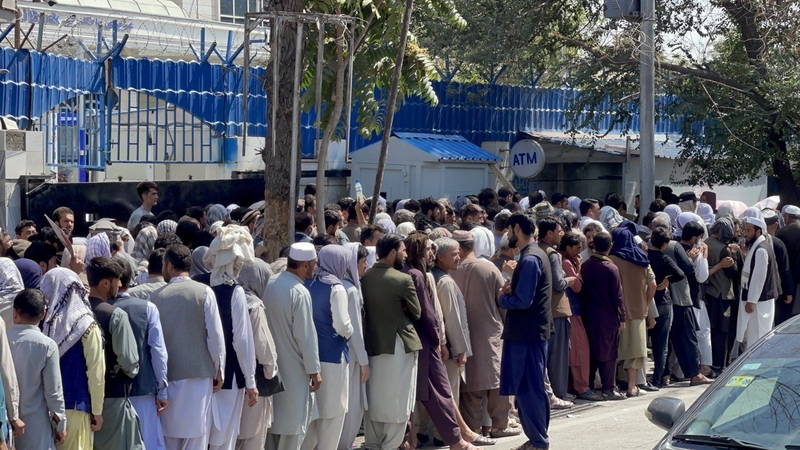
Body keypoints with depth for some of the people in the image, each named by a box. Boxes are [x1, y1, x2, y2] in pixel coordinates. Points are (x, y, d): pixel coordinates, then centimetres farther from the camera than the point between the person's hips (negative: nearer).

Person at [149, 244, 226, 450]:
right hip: (199, 373, -2)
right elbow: (215, 335, -6)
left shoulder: (157, 296, 0)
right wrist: (218, 370, 5)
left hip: (167, 375, 2)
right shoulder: (204, 292, -5)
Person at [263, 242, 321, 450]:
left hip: (272, 362, 7)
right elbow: (305, 335, -18)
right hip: (294, 366, -7)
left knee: (273, 414, 15)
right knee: (293, 418, 1)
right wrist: (314, 370, -11)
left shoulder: (270, 283, 1)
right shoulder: (299, 292, -21)